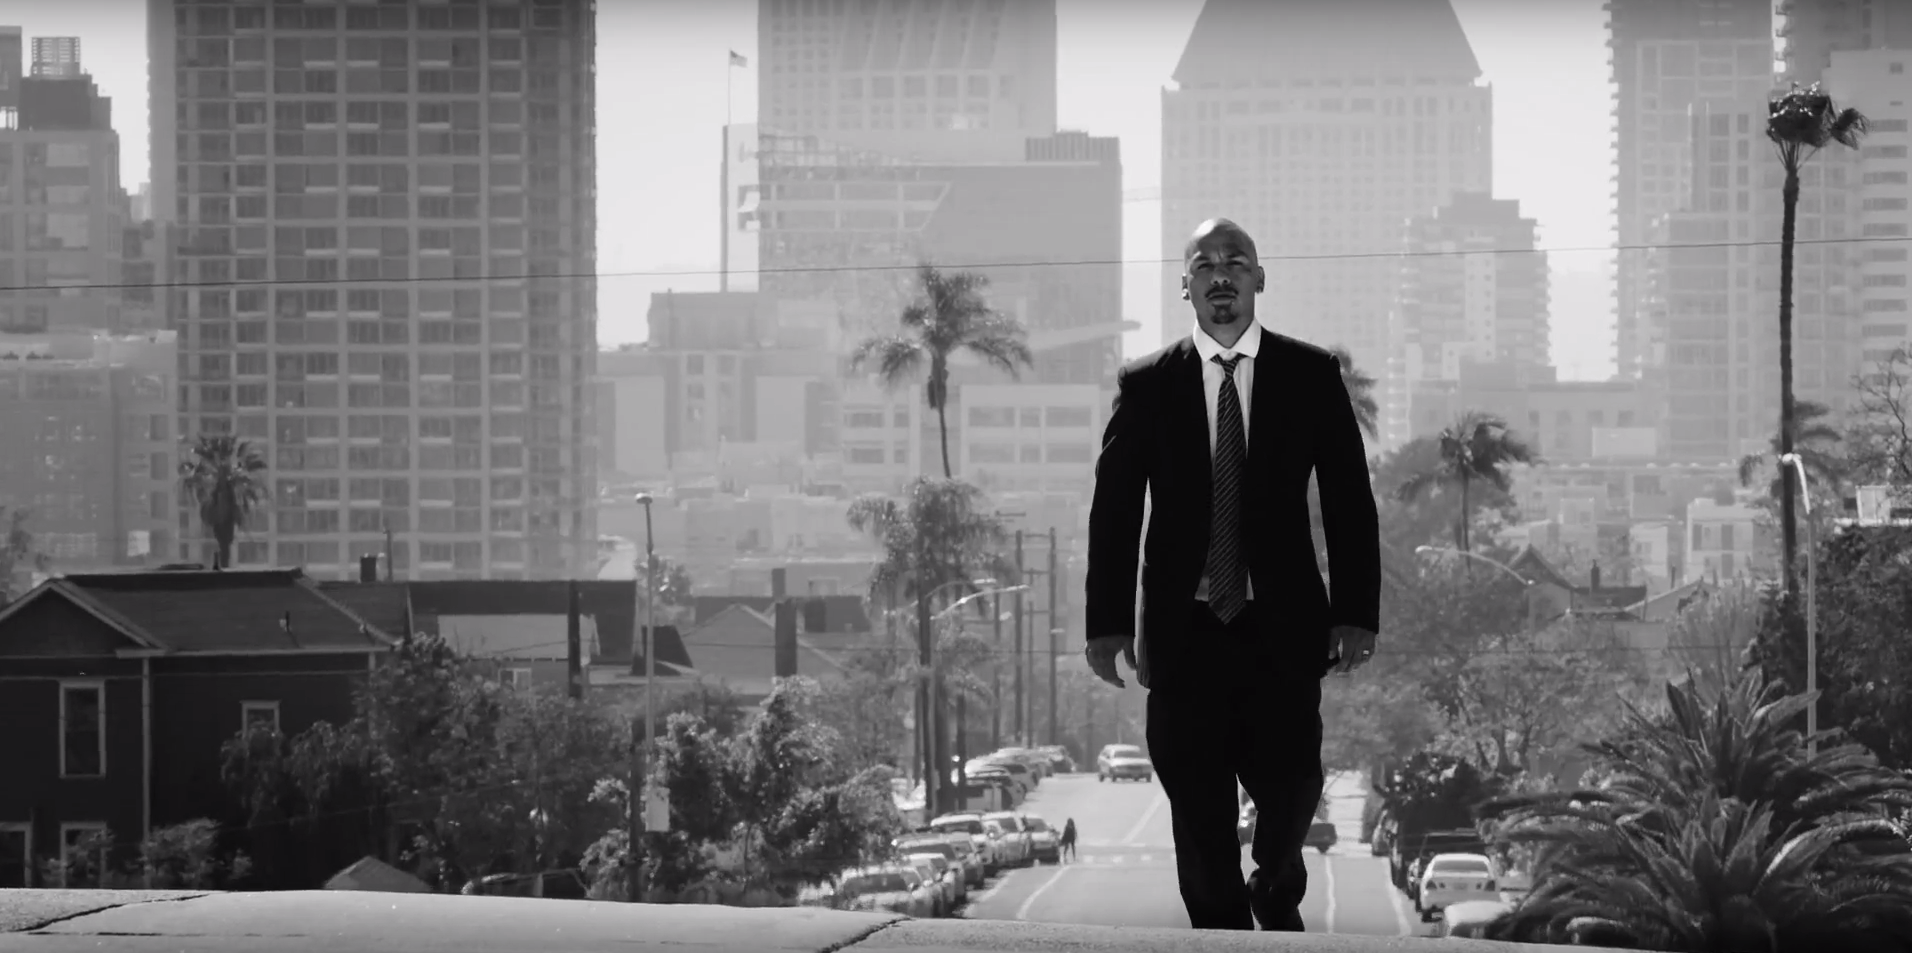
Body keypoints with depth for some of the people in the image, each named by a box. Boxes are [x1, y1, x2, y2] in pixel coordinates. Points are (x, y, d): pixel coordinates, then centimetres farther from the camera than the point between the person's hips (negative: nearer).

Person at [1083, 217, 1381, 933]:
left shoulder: (1310, 375, 5)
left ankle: (1276, 893, 29)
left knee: (1291, 788, -3)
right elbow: (1114, 509, 5)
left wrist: (1356, 614, -4)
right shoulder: (1145, 386, 5)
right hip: (1183, 627, 0)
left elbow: (1349, 500, 4)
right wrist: (1108, 621, -2)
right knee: (1198, 805, 1)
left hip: (1283, 628, 0)